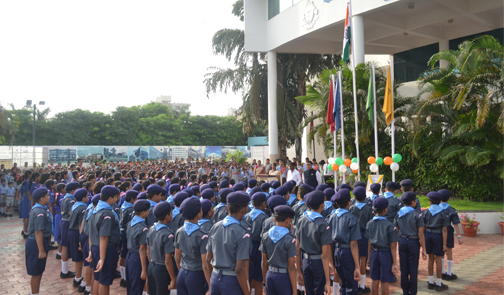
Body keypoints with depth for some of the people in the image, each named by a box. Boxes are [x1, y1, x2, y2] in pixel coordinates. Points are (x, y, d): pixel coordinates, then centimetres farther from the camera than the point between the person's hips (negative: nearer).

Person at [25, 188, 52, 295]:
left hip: (33, 242, 10)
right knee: (37, 273, 2)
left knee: (38, 272, 20)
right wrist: (41, 251, -23)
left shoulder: (37, 209, 9)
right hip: (36, 244, -10)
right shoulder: (40, 212, -22)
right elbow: (38, 232, -25)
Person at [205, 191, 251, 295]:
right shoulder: (242, 234, -18)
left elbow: (208, 259, 8)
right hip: (232, 281, -6)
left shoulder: (215, 227, 1)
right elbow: (239, 269, -19)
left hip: (215, 279, 6)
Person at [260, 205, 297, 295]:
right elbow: (291, 267, -14)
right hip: (284, 277, -5)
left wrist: (265, 280, 16)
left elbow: (264, 262, 5)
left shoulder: (265, 236, 0)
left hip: (270, 275, 5)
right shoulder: (290, 240, -15)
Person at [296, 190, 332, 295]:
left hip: (305, 261, 5)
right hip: (319, 263, -5)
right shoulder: (323, 225, -19)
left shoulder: (301, 221, -2)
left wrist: (299, 270, 13)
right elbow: (325, 255, -20)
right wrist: (328, 280, -16)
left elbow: (297, 247, 4)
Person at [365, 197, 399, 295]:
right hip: (386, 254, -4)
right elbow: (393, 246, -13)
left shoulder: (369, 224, -2)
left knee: (375, 281, 13)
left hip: (374, 253, 4)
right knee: (384, 282, 6)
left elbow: (369, 243, 3)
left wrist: (369, 257, 12)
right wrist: (394, 263, -8)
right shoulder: (389, 225, -15)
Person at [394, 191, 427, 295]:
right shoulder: (416, 215, -11)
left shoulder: (398, 214, 3)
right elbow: (420, 234, -11)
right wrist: (423, 249, -7)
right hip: (413, 242, -4)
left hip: (402, 241, 4)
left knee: (403, 268, 11)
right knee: (413, 270, 5)